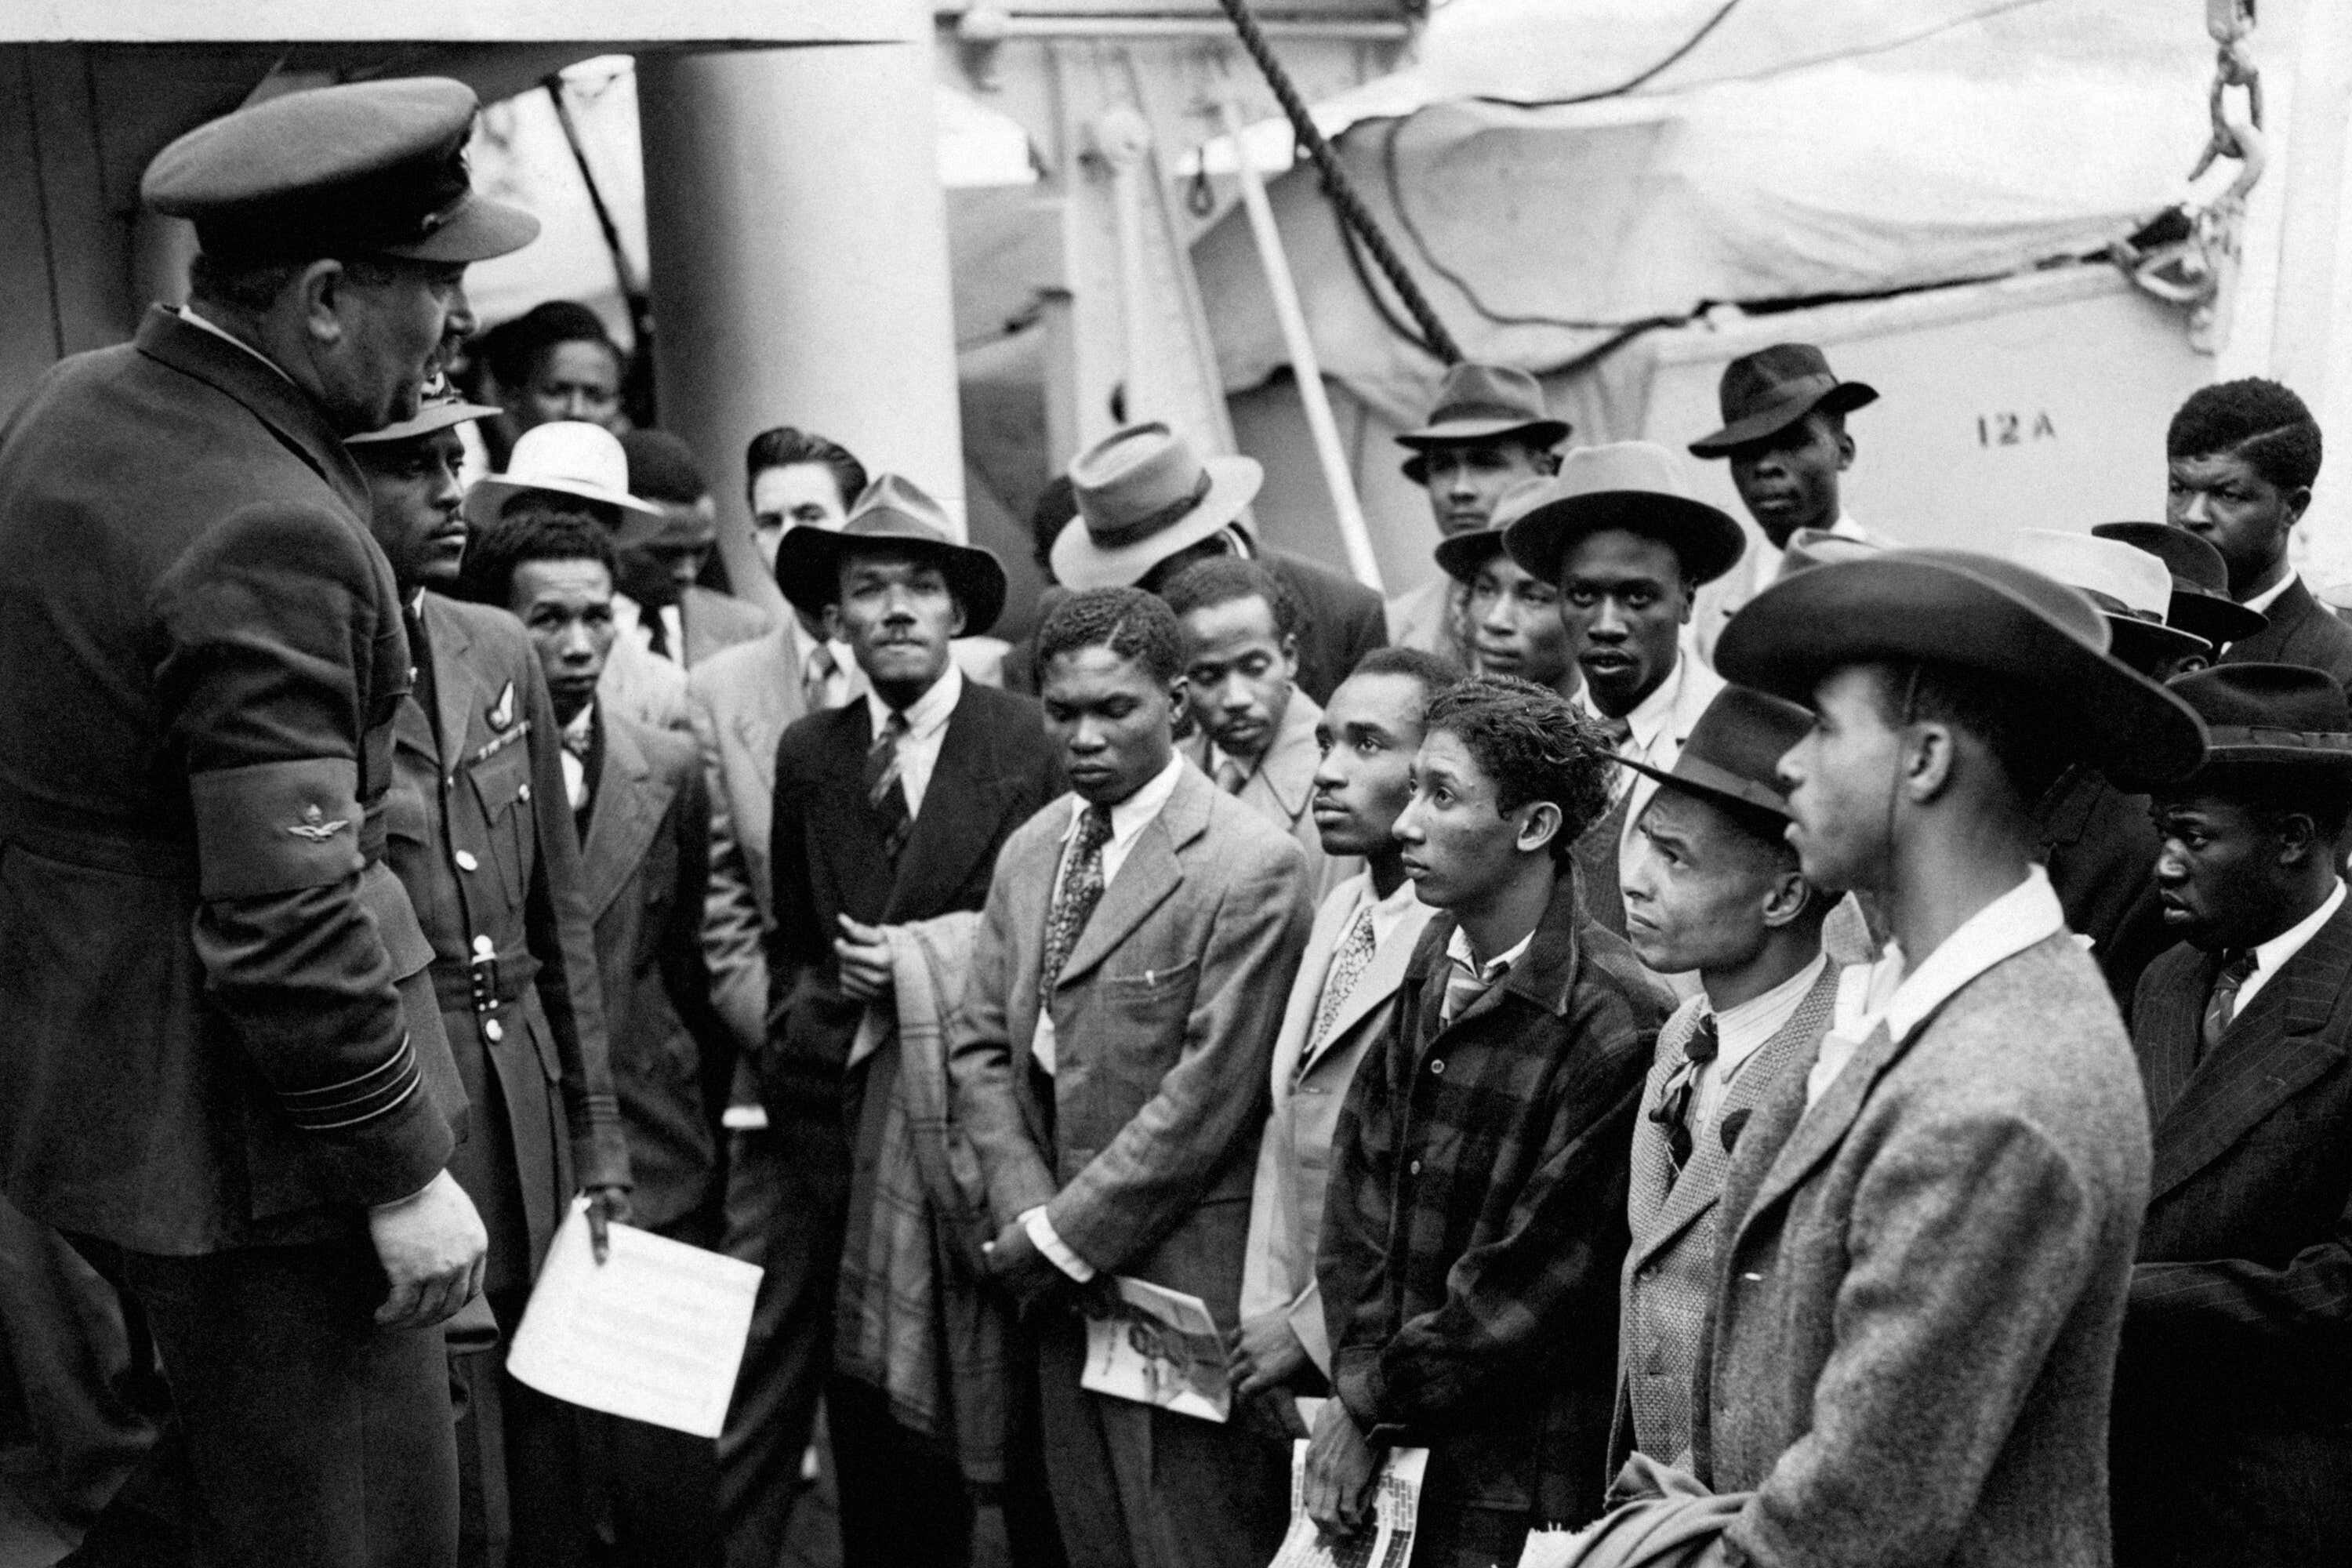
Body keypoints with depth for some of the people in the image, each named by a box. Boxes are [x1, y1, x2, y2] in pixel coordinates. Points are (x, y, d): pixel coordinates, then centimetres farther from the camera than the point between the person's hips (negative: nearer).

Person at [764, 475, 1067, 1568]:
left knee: (1019, 1417, 4)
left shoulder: (1032, 742, -4)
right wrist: (823, 1003, -2)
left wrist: (927, 959, -11)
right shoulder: (808, 753, 10)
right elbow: (791, 938, 16)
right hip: (853, 1118, 4)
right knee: (874, 1431, 8)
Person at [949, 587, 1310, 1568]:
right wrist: (1029, 1215, -5)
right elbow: (978, 1047, 9)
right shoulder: (1028, 852, 10)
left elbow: (1207, 1094, -16)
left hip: (1183, 1282, -6)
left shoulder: (1251, 868, -14)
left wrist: (1057, 1237, -12)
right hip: (1058, 1279, 6)